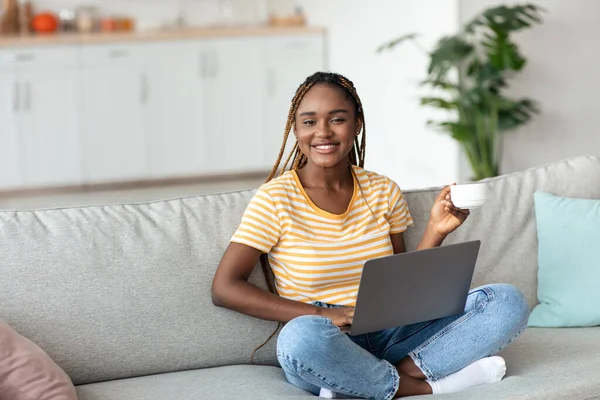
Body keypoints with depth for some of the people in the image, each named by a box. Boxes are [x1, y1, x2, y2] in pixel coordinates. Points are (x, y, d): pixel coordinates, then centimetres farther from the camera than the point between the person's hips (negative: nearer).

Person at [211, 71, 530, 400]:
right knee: (302, 336, -41)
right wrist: (321, 314, -18)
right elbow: (224, 288, -10)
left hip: (390, 336, 4)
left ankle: (399, 372, -23)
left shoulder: (384, 191, 9)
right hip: (329, 348, -4)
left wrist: (435, 231, -4)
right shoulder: (275, 199, -4)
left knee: (508, 300, -11)